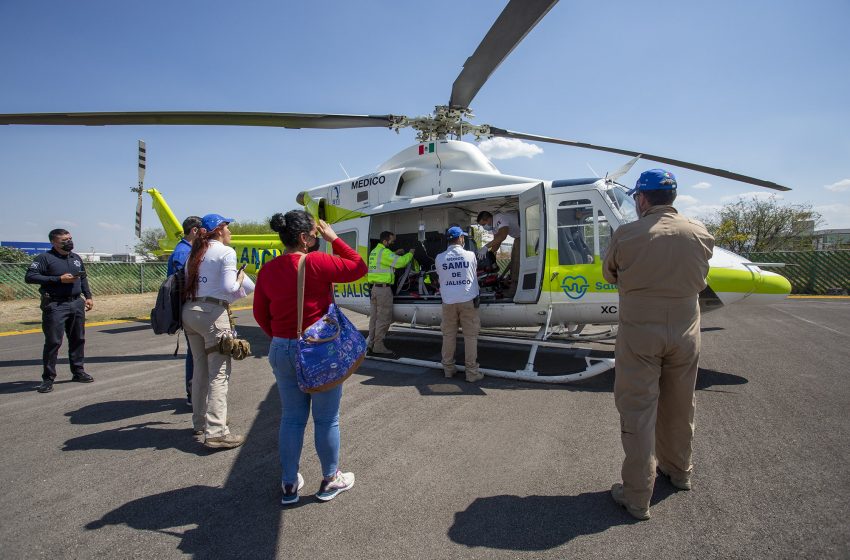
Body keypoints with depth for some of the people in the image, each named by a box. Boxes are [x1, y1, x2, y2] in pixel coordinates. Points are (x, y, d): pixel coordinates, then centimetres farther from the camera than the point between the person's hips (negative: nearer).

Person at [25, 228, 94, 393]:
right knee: (53, 342, -5)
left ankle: (78, 372, 23)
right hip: (55, 305, -6)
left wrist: (88, 296, 13)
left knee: (78, 339, 12)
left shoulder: (76, 258, 14)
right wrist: (59, 279, -18)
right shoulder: (45, 258, -5)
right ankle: (48, 378, 4)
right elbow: (29, 277, -13)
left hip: (76, 303, 6)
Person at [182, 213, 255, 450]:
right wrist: (240, 279, 4)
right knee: (219, 372, -6)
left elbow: (187, 284, 14)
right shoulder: (226, 252, -6)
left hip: (189, 310, 8)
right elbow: (229, 288, -15)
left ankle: (199, 422, 29)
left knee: (200, 368, 17)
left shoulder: (195, 253, 16)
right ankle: (215, 432, -8)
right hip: (213, 313, -8)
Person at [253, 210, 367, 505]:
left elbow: (260, 313, 9)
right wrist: (333, 239, 2)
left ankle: (289, 485, 29)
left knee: (291, 418, 17)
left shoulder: (268, 270, 1)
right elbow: (359, 267, -4)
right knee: (326, 419, 11)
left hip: (281, 351, 6)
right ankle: (330, 480, 28)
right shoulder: (317, 263, -16)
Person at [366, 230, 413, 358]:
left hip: (374, 288, 10)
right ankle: (379, 347, -3)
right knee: (384, 319, -5)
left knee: (374, 317, 13)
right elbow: (400, 262, -19)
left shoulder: (374, 251, 17)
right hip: (383, 289, -10)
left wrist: (395, 254, 20)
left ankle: (371, 345, 18)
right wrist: (410, 253, -3)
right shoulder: (384, 252, -13)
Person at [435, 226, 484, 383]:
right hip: (468, 300, -2)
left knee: (448, 335, 12)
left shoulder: (440, 258, -1)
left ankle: (448, 368, 22)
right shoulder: (470, 255, -3)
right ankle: (472, 372, 8)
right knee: (470, 336, 4)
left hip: (448, 302, 2)